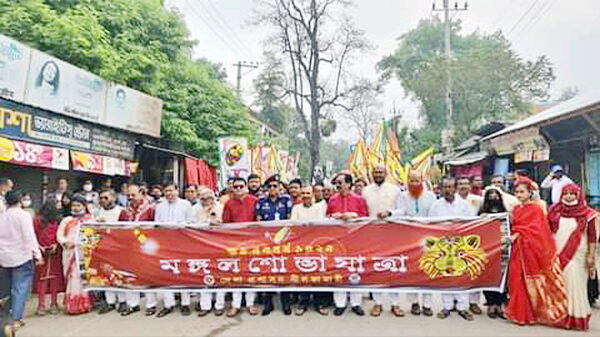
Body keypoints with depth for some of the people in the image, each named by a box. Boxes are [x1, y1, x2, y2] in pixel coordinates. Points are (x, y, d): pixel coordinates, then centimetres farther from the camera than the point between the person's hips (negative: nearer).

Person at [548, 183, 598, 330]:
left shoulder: (586, 214, 0)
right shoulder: (555, 211, 7)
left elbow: (592, 237, 0)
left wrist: (591, 256, -5)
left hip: (576, 255, -2)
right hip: (557, 254, 2)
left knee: (574, 284, -3)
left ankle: (576, 318, 10)